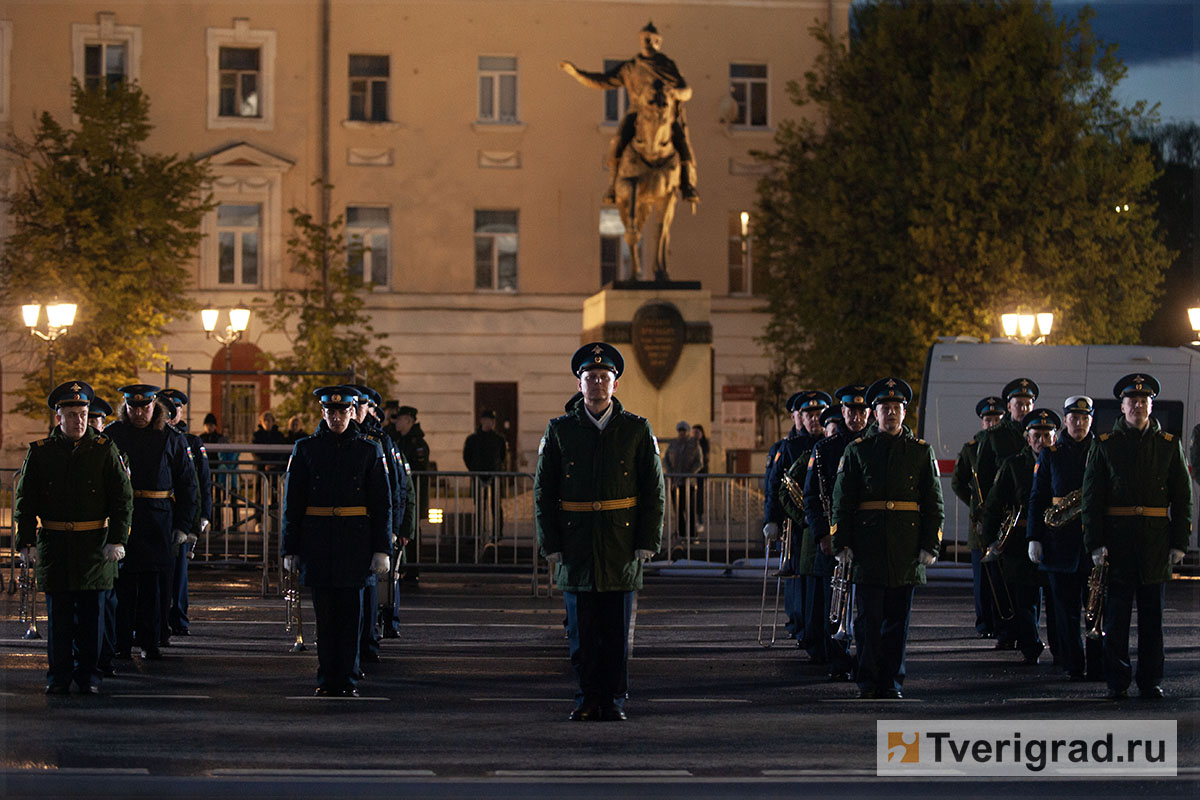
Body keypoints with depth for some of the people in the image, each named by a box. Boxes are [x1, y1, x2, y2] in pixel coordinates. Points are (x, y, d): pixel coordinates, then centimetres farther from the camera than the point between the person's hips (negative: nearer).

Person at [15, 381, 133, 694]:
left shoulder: (105, 450, 1)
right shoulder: (40, 452, 3)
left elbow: (123, 498, 0)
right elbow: (25, 501, 6)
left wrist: (117, 540, -8)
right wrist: (26, 543, -2)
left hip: (95, 545, -1)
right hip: (54, 545, 1)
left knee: (91, 613, 4)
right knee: (58, 614, 4)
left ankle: (88, 674, 13)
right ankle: (59, 676, 12)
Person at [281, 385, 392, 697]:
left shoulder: (368, 451, 5)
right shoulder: (305, 449, 6)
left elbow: (382, 504, 4)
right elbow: (292, 503, 7)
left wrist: (382, 550, -2)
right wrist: (290, 550, 2)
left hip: (355, 541, -1)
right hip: (318, 540, 1)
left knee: (350, 611, -1)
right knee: (324, 612, 3)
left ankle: (347, 680, 4)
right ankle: (327, 680, 10)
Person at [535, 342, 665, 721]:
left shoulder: (637, 430, 4)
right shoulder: (559, 430, 5)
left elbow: (654, 492, 4)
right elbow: (543, 493, 6)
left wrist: (646, 544, -3)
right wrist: (551, 546, -1)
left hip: (622, 548, 0)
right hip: (577, 548, 0)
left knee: (617, 631, 3)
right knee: (582, 631, 4)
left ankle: (614, 700, 11)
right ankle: (587, 700, 12)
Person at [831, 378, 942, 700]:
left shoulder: (921, 451, 9)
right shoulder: (857, 450, 7)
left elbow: (933, 503, 8)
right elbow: (842, 501, 5)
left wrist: (930, 546, -1)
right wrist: (842, 543, -3)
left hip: (906, 548, 1)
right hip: (868, 547, -1)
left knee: (898, 617, 5)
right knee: (868, 617, -2)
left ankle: (892, 682, 12)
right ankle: (868, 682, 5)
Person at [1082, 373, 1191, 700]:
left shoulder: (1169, 445, 7)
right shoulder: (1105, 445, 4)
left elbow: (1182, 498, 7)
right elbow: (1091, 497, 1)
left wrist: (1179, 543, 0)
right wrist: (1095, 544, -6)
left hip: (1157, 542, 1)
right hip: (1117, 539, -1)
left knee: (1152, 614, 5)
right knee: (1116, 612, 1)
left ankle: (1151, 680, 13)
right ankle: (1117, 681, 8)